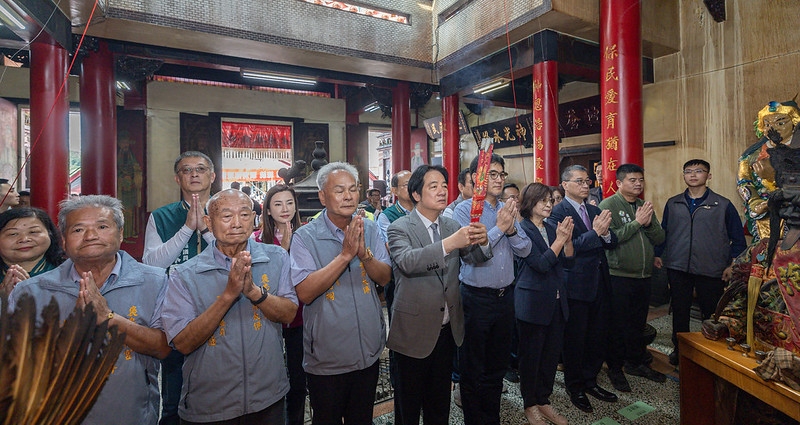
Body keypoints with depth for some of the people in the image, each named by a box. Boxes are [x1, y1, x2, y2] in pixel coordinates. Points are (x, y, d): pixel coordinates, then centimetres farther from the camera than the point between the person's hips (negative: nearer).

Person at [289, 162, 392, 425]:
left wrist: (364, 254, -24)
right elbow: (304, 292, -24)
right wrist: (345, 254, -29)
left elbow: (385, 278, -6)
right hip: (326, 359, -3)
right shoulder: (305, 237, -15)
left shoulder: (369, 229, -3)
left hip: (368, 352, 3)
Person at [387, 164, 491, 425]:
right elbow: (407, 261, -31)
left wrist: (482, 241, -23)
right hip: (414, 330, -5)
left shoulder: (452, 226, 3)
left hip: (448, 329, 5)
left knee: (440, 400, 24)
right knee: (409, 404, 15)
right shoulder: (400, 228, -14)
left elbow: (475, 258, -2)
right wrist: (448, 243, -41)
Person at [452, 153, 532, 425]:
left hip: (505, 296, 6)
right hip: (477, 298, -6)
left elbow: (525, 250, 2)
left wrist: (511, 229, -16)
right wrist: (499, 227, -19)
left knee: (498, 365, 21)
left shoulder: (507, 209, 5)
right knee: (473, 369, 12)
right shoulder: (465, 210, -12)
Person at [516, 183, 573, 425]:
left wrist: (567, 239, -10)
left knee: (552, 355, 15)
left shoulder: (552, 228, 9)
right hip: (533, 302, -7)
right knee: (531, 355, 9)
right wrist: (559, 239, -19)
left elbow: (568, 261, 5)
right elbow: (541, 264, -19)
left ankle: (544, 401, 32)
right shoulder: (522, 229, -12)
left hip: (557, 302, 7)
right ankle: (530, 405, 26)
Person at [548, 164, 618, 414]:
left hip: (599, 283, 7)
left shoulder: (594, 210, 11)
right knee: (575, 338, 8)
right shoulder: (557, 212, -12)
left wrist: (605, 232, -14)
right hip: (576, 285, -7)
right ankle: (575, 386, 27)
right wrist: (594, 232, -24)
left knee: (598, 336, 17)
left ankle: (590, 381, 37)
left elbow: (612, 243, 7)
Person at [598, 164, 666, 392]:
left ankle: (636, 362, 36)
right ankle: (614, 368, 21)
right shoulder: (608, 205, -10)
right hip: (618, 276, -6)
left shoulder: (645, 206, 12)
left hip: (644, 276, 6)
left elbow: (659, 238, 7)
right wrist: (637, 222, -18)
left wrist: (649, 223, -11)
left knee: (638, 323, 19)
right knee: (617, 324, 5)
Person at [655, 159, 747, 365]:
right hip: (677, 268, 2)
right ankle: (679, 349, 27)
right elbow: (663, 232, 12)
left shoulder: (723, 205, 0)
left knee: (712, 314, 9)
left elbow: (738, 238, 3)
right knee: (679, 311, 12)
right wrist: (658, 254, 6)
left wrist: (733, 264, -4)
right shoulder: (673, 204, 6)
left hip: (711, 270, -2)